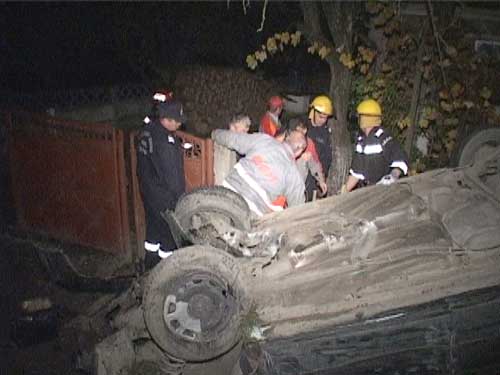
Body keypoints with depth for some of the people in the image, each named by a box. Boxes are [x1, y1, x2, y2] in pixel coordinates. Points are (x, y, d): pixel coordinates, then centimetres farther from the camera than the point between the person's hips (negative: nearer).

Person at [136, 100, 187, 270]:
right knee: (170, 230, 5)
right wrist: (178, 196, -14)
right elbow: (170, 172, -23)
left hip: (147, 188, 10)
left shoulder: (147, 130, 3)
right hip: (163, 195, -10)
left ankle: (151, 264, 34)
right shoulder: (163, 140, -27)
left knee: (154, 226, 21)